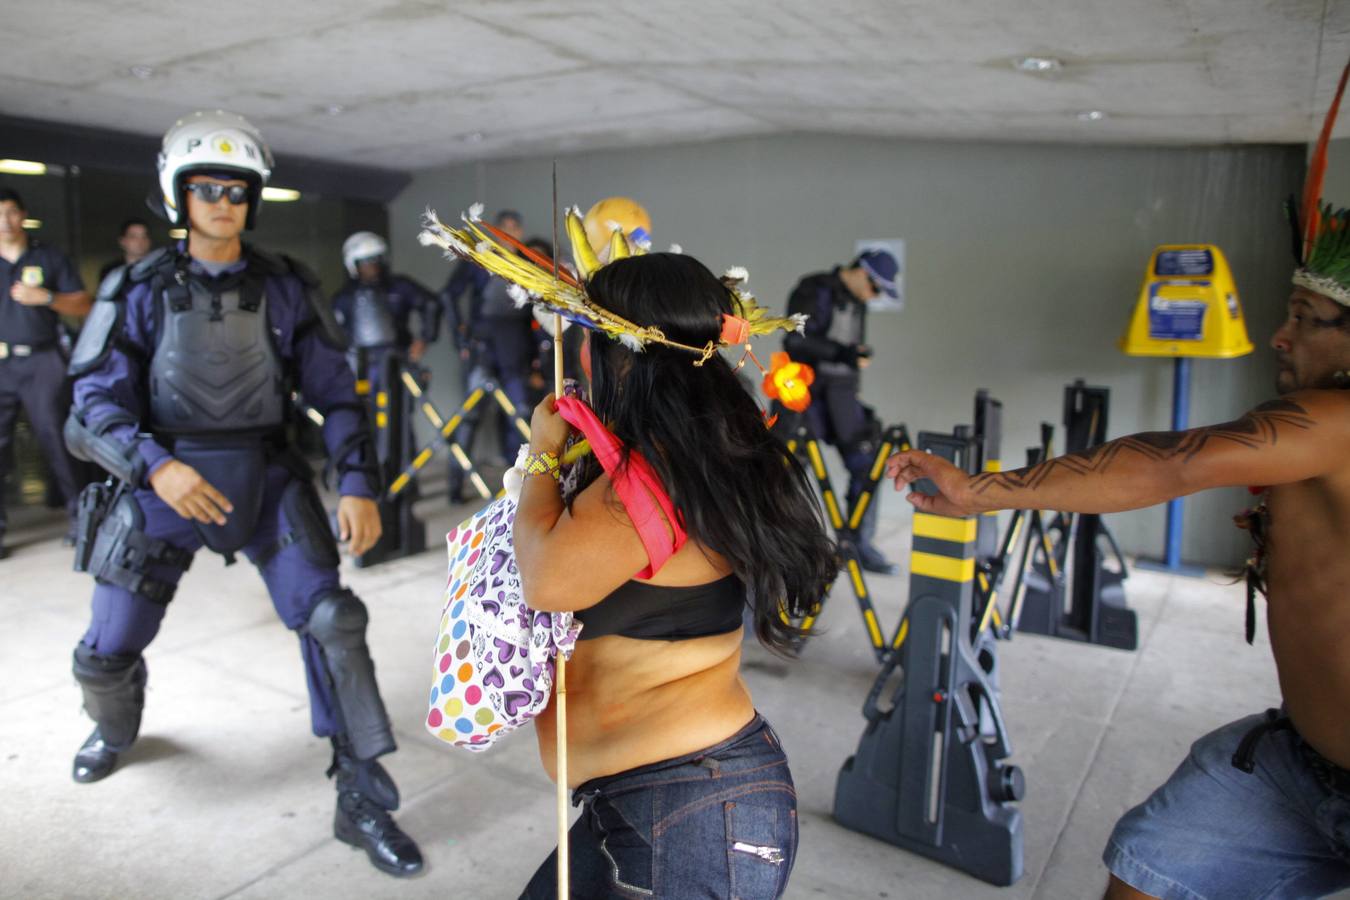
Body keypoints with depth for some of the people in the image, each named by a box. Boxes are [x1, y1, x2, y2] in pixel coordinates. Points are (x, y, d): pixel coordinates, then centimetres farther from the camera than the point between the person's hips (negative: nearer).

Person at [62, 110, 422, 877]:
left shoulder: (284, 288, 0)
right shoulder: (142, 290, -2)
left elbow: (335, 391, 0)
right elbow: (98, 402, -6)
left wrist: (358, 484, -12)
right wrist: (156, 466, -25)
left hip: (267, 482, 0)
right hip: (165, 484, 1)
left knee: (332, 621, -15)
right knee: (106, 654, 10)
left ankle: (363, 803, -2)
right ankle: (116, 730, 50)